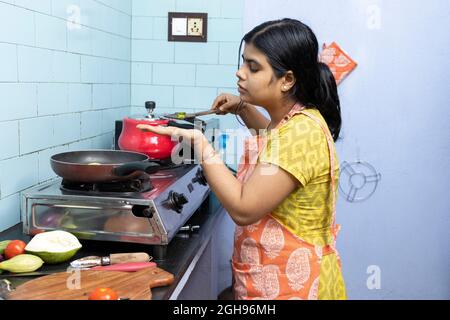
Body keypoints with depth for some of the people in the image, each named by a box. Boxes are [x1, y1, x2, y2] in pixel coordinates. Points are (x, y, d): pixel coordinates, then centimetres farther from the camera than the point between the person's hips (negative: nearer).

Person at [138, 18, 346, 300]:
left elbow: (243, 209, -29)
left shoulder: (302, 131, -26)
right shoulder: (294, 120, 3)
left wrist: (197, 141, -25)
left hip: (292, 284, -9)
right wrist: (244, 109, 12)